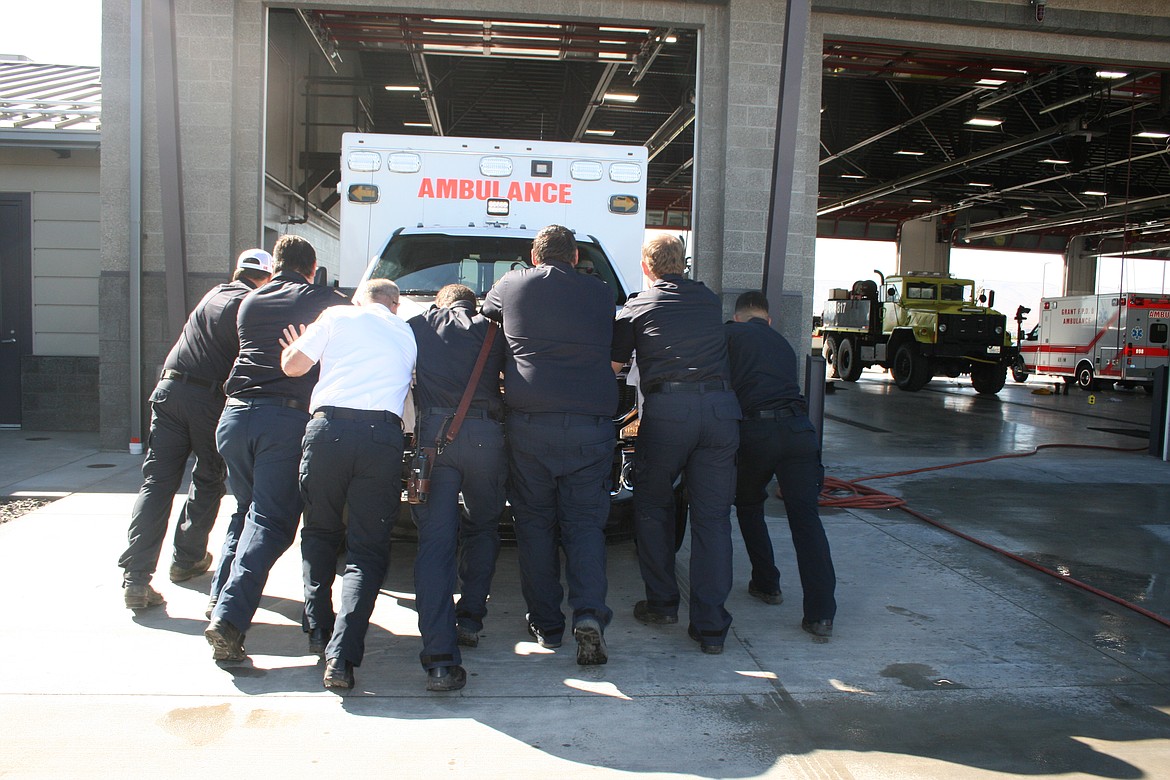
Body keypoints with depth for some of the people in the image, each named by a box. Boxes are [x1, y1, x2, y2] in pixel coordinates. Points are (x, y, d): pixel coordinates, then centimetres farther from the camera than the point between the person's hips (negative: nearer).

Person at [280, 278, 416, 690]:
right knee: (368, 548, 3)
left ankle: (318, 630, 24)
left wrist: (294, 348, 36)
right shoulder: (406, 333, 23)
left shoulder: (337, 316, 15)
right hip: (383, 434, 1)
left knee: (319, 533, 20)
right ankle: (342, 655, -9)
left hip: (329, 428, 0)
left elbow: (292, 365, 15)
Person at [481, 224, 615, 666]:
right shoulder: (601, 293, 12)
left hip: (529, 422, -1)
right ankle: (589, 613, -11)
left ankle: (545, 624, 13)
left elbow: (484, 324, 25)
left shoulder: (512, 286, 9)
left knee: (534, 522, 9)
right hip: (591, 424, 1)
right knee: (585, 521, 7)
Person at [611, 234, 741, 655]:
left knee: (652, 507, 17)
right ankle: (711, 626, 5)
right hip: (721, 406, 3)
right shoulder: (710, 301, 19)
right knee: (712, 516, 5)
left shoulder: (635, 308, 9)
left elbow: (612, 366, 11)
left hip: (667, 409, -2)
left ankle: (662, 602, 23)